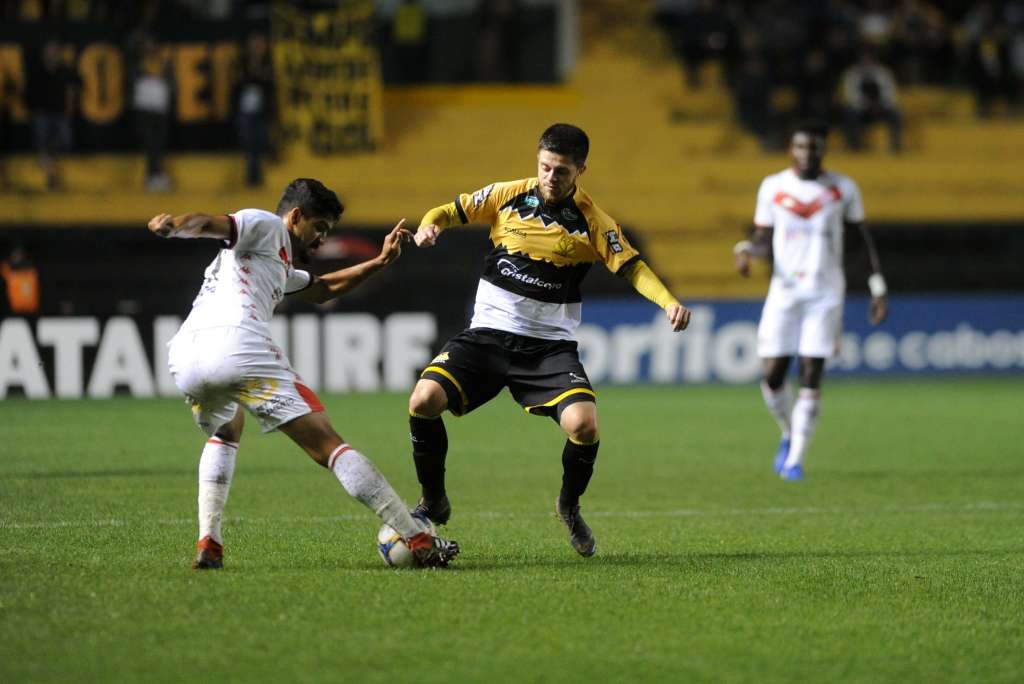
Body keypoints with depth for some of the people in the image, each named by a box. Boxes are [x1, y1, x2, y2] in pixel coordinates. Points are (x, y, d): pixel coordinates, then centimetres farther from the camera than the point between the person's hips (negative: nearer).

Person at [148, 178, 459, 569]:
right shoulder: (266, 226, 13)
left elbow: (324, 288, 54)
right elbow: (211, 224, -7)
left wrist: (380, 262, 45)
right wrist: (173, 224, -28)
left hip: (184, 359, 9)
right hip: (237, 344, -9)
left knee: (225, 435, 37)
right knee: (326, 445, -6)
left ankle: (208, 544, 17)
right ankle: (419, 540, -5)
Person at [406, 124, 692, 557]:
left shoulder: (591, 221, -2)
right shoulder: (507, 196, 2)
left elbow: (631, 266, -2)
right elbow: (452, 211, 11)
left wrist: (668, 302, -20)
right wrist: (430, 225, -12)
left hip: (550, 345, -1)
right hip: (487, 335, 1)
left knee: (584, 425, -24)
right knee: (424, 400, -21)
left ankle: (569, 506, 10)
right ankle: (433, 503, 3)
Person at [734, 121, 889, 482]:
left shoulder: (842, 189, 2)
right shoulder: (772, 188, 4)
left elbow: (863, 236, 10)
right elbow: (764, 242, 8)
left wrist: (878, 289, 6)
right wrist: (746, 249, -16)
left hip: (826, 293, -1)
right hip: (784, 290, 1)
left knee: (811, 374, -9)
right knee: (772, 374, -5)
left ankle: (796, 458, -2)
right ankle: (789, 434, 24)